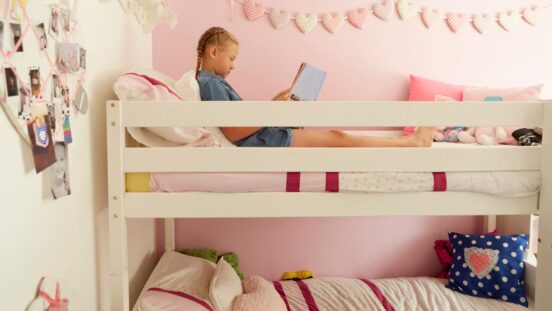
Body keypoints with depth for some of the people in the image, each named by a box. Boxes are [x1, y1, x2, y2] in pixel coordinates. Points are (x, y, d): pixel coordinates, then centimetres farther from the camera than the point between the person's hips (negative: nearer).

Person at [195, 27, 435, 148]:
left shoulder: (212, 81, 17)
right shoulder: (210, 83, -14)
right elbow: (233, 133, -22)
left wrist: (273, 103, 8)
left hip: (262, 137, 10)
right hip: (260, 141, -10)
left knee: (332, 136, 6)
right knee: (337, 139, -7)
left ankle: (409, 142, 7)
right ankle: (412, 142, 2)